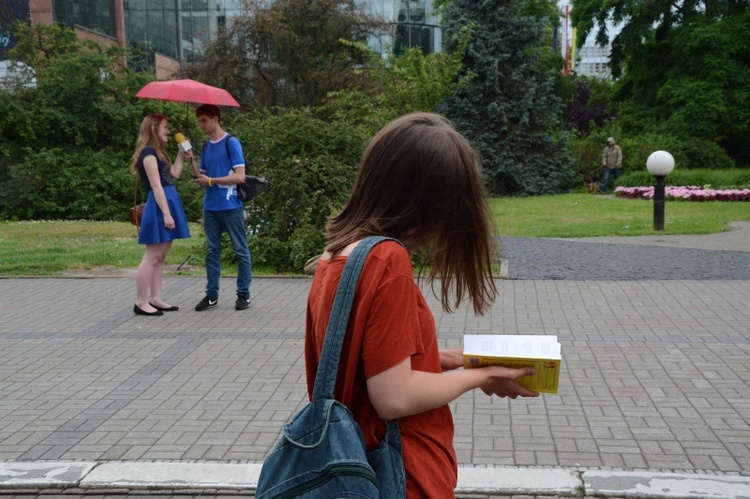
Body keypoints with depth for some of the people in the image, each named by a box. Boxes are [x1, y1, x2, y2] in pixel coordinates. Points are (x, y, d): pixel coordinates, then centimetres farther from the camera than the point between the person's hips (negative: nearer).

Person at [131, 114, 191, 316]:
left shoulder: (157, 152, 19)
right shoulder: (148, 152, -11)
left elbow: (174, 174, 22)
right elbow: (156, 186, -17)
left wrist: (181, 154, 19)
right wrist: (166, 213, -20)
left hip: (169, 202, 10)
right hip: (159, 206, -10)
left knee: (160, 257, 11)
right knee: (151, 257, -7)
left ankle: (156, 299, 15)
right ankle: (140, 303, -3)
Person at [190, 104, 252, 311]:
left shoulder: (231, 143, -7)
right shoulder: (206, 147, 13)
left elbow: (240, 177, -13)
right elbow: (202, 179, 13)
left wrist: (211, 180, -13)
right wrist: (191, 160, -1)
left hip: (231, 206, -6)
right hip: (210, 207, 7)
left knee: (241, 251, 2)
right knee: (212, 252, 8)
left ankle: (243, 294, 9)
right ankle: (211, 295, 14)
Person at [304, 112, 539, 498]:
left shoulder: (337, 253, 1)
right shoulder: (387, 261, -23)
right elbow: (394, 397, -24)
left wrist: (440, 358, 7)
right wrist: (479, 376, -11)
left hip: (361, 463, 8)